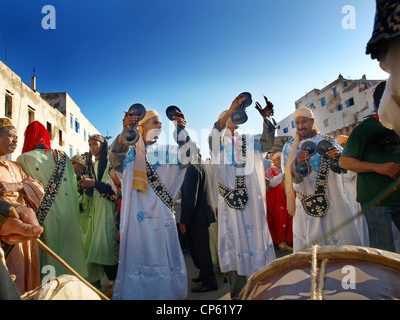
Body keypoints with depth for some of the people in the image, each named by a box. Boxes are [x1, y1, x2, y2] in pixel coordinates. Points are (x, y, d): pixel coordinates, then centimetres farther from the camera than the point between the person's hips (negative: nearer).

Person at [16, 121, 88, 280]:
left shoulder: (23, 159, -6)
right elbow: (74, 186, 5)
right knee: (68, 246, 13)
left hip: (43, 215, -3)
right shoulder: (62, 157, 4)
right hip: (67, 213, 3)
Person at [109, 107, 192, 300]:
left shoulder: (165, 152, 13)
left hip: (161, 214, 2)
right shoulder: (130, 150, 7)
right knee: (137, 255, -1)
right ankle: (135, 293, 17)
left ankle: (165, 293, 19)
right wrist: (125, 132, -34)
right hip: (137, 215, -2)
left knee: (163, 254, 3)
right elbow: (115, 156, -16)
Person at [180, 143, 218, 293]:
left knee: (201, 250, 2)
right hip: (202, 215, 10)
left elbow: (190, 197, -22)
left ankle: (209, 282, 16)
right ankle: (204, 274, 36)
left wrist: (183, 221, -18)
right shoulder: (202, 167, 13)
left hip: (198, 216, -10)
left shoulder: (193, 168, -18)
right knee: (197, 248, 21)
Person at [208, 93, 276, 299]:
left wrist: (266, 118, -13)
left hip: (251, 200, 3)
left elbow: (267, 142, 0)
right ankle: (237, 293, 13)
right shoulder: (219, 142, 5)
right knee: (234, 243, 1)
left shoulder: (248, 141, 14)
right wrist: (230, 110, -27)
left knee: (255, 238, 6)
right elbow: (213, 134, -16)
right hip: (229, 201, -3)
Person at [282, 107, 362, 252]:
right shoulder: (289, 146, 10)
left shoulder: (328, 141, 12)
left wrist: (338, 156, -20)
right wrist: (298, 162, -22)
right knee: (310, 248, -3)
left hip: (332, 201, 1)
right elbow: (287, 176, -1)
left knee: (341, 242, -2)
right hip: (306, 203, 0)